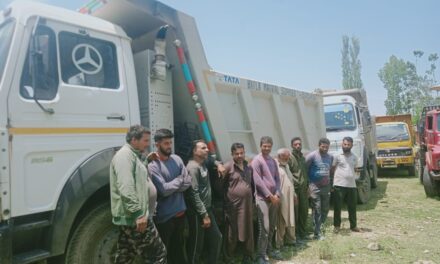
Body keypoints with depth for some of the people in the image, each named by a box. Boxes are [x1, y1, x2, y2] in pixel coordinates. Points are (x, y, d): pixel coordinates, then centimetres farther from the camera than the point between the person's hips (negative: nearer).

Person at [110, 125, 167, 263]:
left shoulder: (133, 156, 19)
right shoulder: (125, 155, -14)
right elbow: (126, 188, -24)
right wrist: (138, 214, -26)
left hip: (130, 218, 11)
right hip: (135, 218, -11)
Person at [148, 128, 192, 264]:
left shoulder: (177, 159, 3)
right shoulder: (153, 165, -16)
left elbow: (188, 182, -1)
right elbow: (163, 190, -22)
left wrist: (171, 187, -14)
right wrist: (179, 179, -9)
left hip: (180, 211, 6)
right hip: (164, 215, -5)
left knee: (178, 247, 22)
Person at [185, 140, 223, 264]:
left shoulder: (203, 164, 8)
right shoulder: (193, 167, -19)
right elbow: (194, 193, -22)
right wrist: (204, 215, -21)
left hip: (207, 208, 9)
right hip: (197, 213, -9)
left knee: (217, 238, 17)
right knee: (197, 245, 4)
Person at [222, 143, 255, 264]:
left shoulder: (249, 167, 10)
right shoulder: (228, 167, -10)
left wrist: (252, 201, 17)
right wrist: (224, 201, -7)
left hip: (247, 205, 5)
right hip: (233, 205, -5)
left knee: (248, 232, 13)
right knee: (231, 234, 7)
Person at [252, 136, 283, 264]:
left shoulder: (273, 161, 12)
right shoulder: (257, 160, -9)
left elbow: (277, 179, 12)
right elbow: (258, 181, -14)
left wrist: (277, 194, -2)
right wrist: (270, 195, -12)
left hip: (274, 197, 7)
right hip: (263, 198, -7)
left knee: (272, 227, 14)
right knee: (264, 228, -8)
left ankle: (269, 249, 30)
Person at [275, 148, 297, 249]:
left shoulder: (286, 166, 19)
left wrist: (294, 194, 22)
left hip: (289, 197, 9)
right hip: (281, 198, -9)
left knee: (291, 220, 15)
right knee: (281, 222, -2)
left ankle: (291, 240, 28)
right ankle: (279, 243, 8)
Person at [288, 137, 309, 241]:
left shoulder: (303, 157, 16)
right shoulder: (290, 157, -9)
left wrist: (307, 186, 16)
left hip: (304, 189, 7)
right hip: (295, 189, -7)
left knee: (304, 211, 12)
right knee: (295, 212, 1)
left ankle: (303, 233, 26)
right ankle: (295, 234, 12)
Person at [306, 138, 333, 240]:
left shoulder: (330, 157, 9)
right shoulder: (312, 156, -11)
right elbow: (304, 168, -11)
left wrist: (329, 181, 14)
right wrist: (308, 183, -10)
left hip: (326, 186, 6)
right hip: (315, 186, -6)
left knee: (325, 208, 11)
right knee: (316, 209, -5)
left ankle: (318, 227, 29)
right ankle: (317, 233, 2)